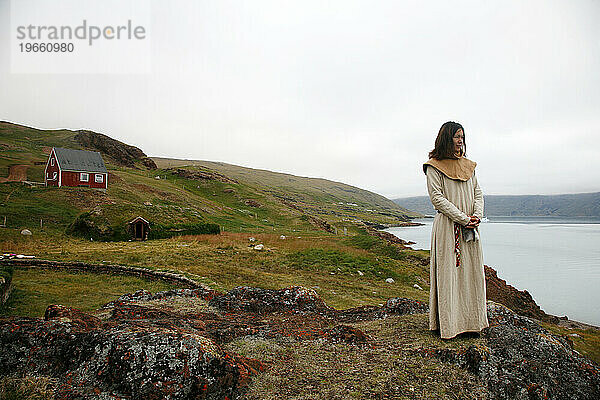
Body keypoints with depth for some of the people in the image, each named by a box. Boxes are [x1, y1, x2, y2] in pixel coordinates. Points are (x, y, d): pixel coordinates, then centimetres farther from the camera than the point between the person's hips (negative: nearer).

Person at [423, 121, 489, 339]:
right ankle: (448, 324, 6)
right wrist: (462, 218, -15)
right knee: (448, 272, -3)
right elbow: (437, 197, -11)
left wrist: (477, 215, -4)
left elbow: (478, 192, 16)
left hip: (470, 227, 6)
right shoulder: (434, 166, -3)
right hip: (447, 226, -6)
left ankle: (471, 322, 19)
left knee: (472, 272, 8)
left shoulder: (468, 165, 17)